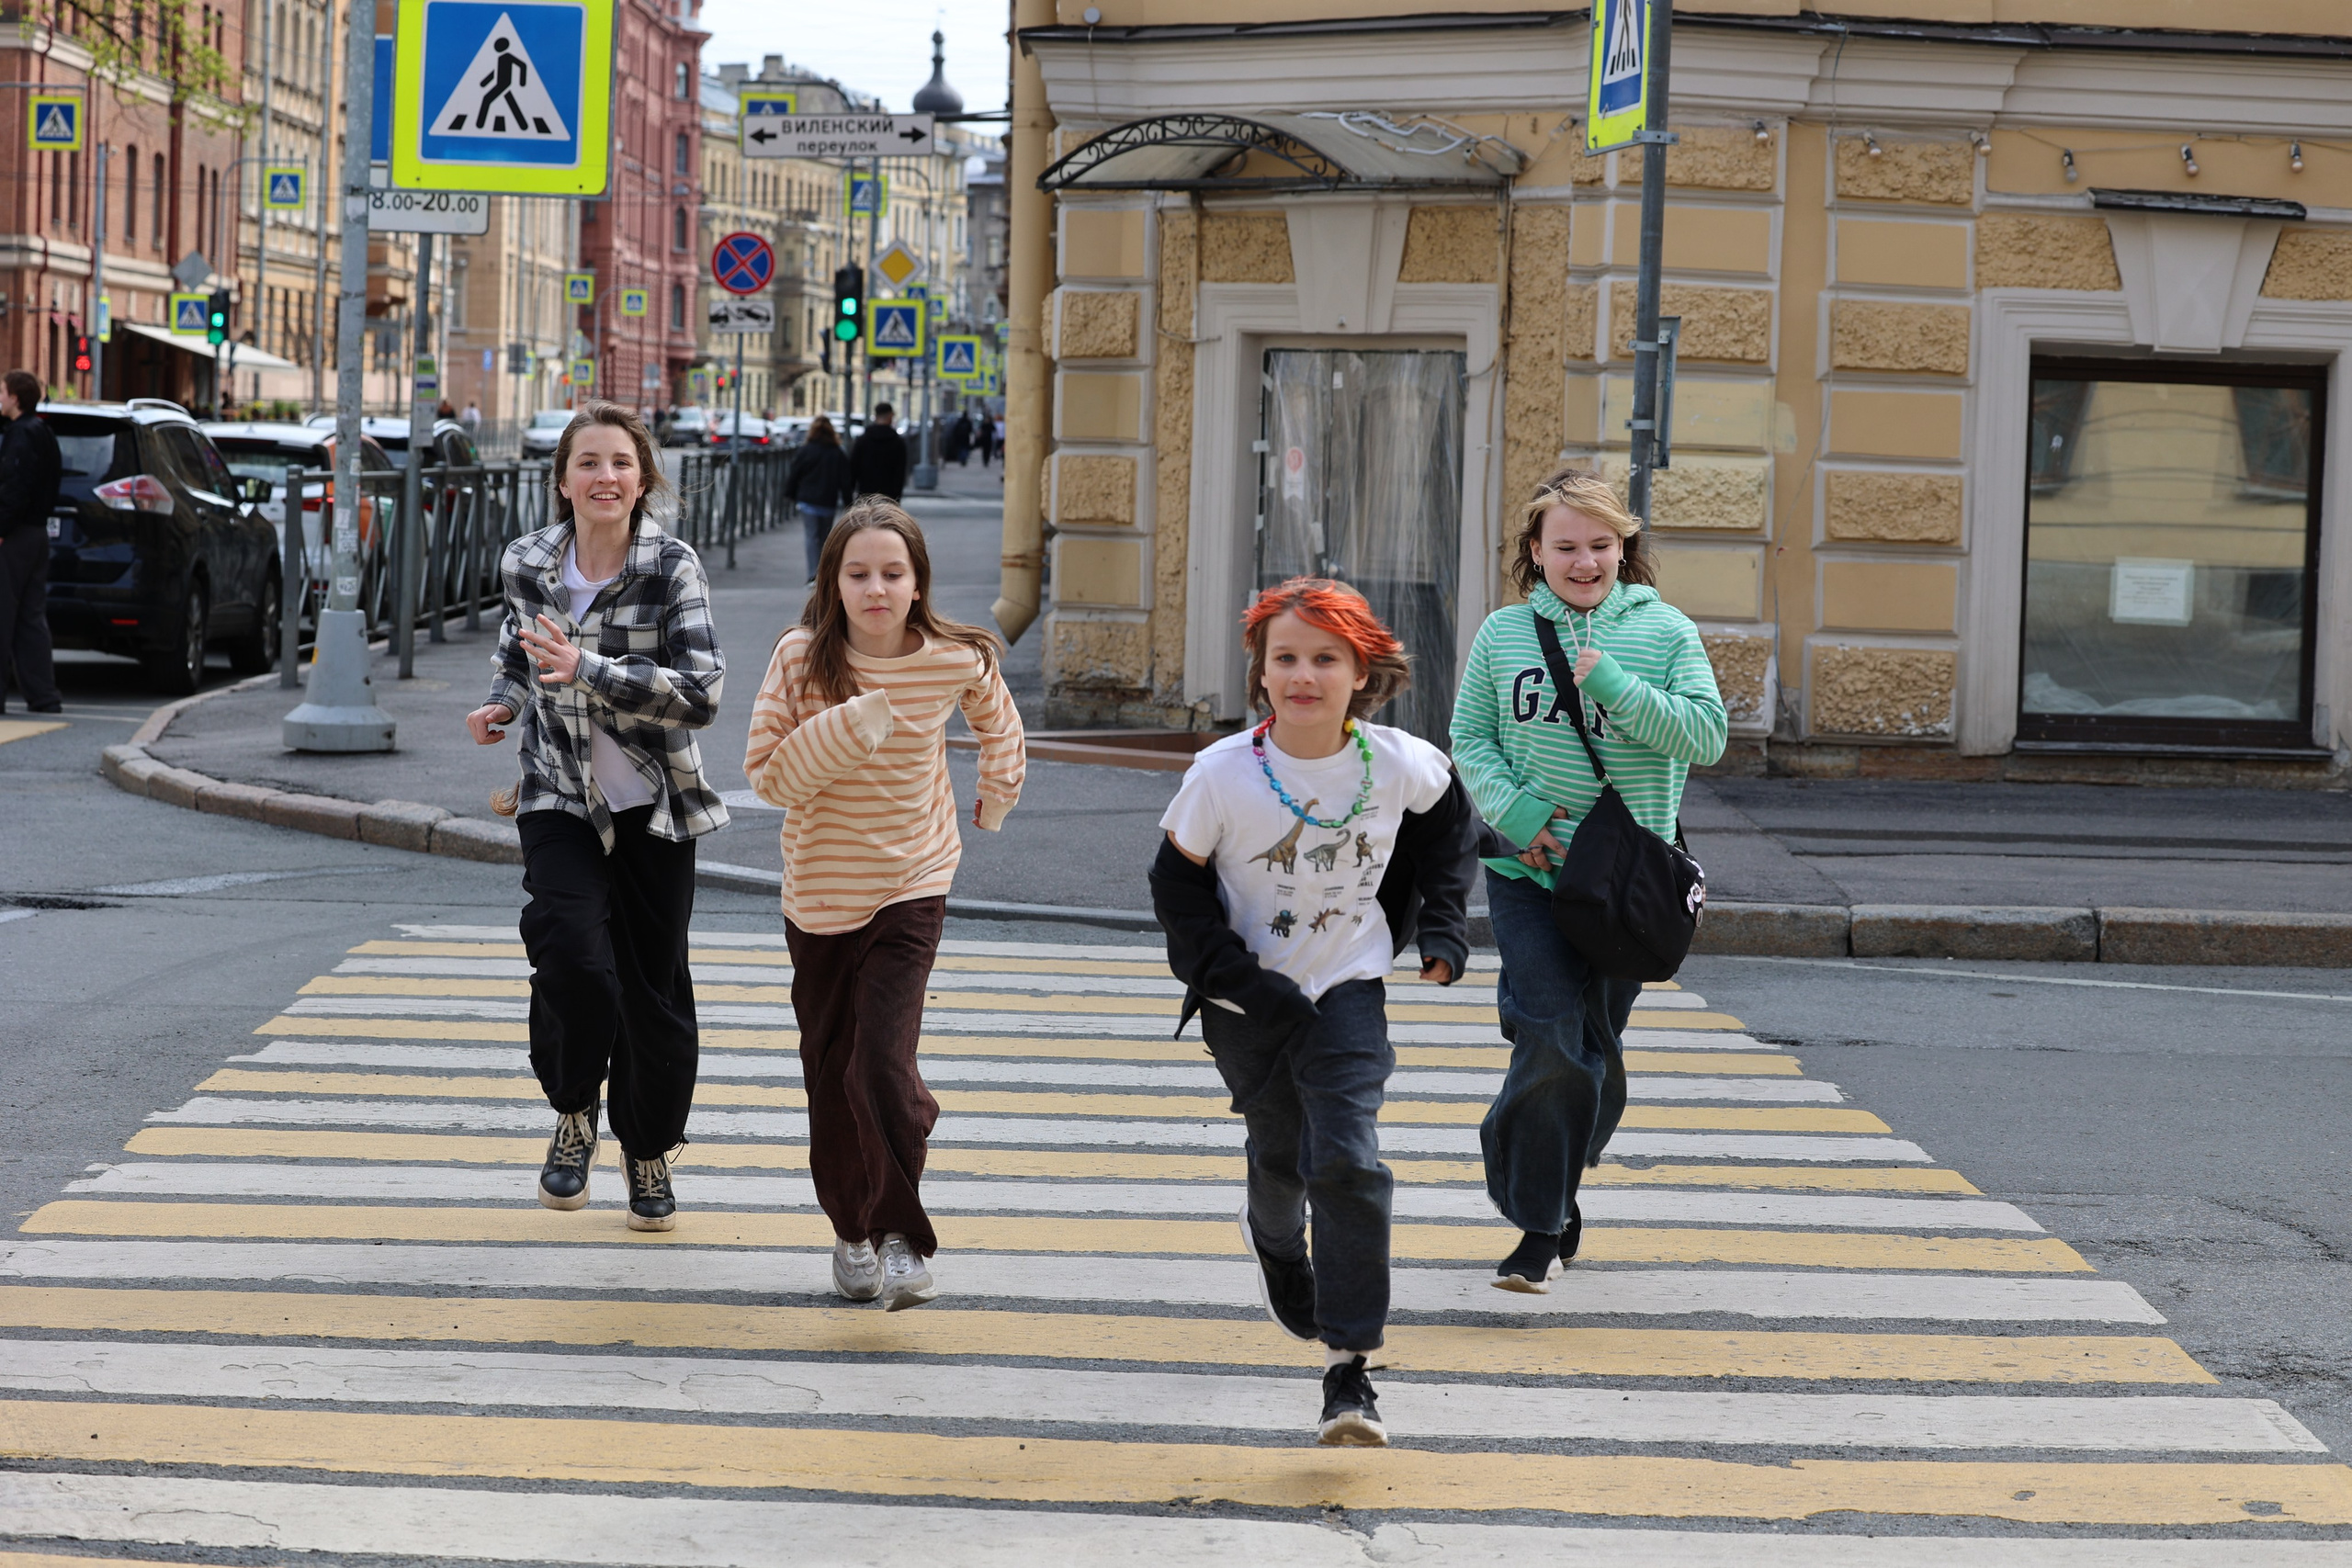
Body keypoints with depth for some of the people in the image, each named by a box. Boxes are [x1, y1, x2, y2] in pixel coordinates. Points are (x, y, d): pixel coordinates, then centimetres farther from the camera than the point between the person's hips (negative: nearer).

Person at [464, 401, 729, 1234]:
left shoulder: (672, 567, -13)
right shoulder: (528, 563, -3)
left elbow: (701, 692, -22)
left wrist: (588, 668, -30)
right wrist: (505, 702, 0)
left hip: (654, 804, -1)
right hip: (559, 798, 1)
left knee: (654, 984, 7)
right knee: (572, 956, -21)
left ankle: (649, 1153, 30)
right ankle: (573, 1115, 5)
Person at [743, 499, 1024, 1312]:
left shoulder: (956, 661, -9)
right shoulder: (802, 659, -12)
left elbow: (997, 722, 14)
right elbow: (767, 773, -14)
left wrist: (996, 799, 21)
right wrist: (847, 728, -27)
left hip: (912, 886, -1)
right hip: (820, 891, 2)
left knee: (883, 1061, -16)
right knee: (831, 1069, 9)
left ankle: (903, 1237, -6)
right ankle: (851, 1228, 27)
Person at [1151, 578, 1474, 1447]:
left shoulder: (1398, 765, -14)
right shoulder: (1223, 774, -19)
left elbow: (1446, 815, 10)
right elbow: (1178, 884, -8)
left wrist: (1440, 923, 6)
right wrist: (1234, 978, -17)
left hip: (1348, 990, 0)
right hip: (1250, 999, 1)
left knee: (1346, 1161, -15)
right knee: (1280, 1153, 19)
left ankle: (1349, 1371, -12)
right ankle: (1275, 1240, 57)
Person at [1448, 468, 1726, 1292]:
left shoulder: (1666, 632, 0)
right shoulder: (1504, 633, 4)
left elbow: (1706, 735, -8)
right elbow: (1470, 737, 7)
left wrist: (1615, 687, -18)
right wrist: (1514, 809, -9)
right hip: (1527, 870, -1)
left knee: (1596, 1045, 8)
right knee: (1553, 1037, -12)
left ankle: (1550, 1186, 29)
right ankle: (1543, 1223, -3)